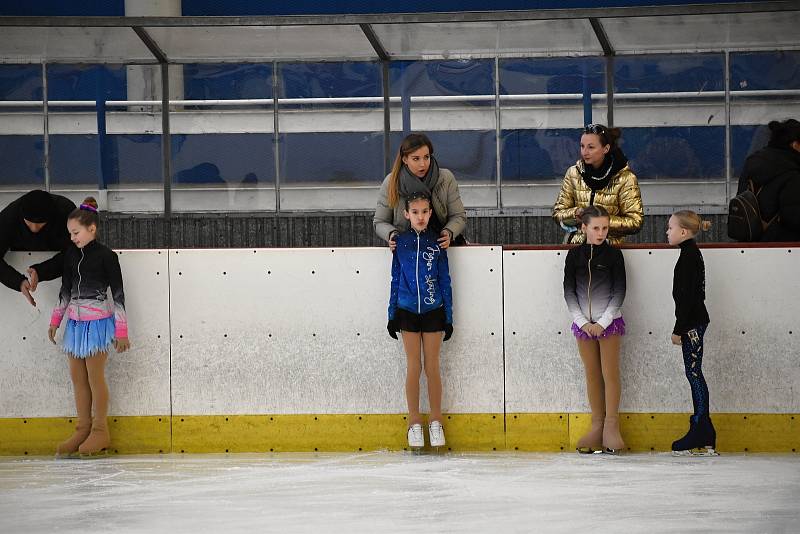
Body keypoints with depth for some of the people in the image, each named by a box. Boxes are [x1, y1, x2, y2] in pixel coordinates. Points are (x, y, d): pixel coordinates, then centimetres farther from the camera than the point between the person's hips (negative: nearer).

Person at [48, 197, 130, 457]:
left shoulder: (105, 256, -10)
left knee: (95, 376, -2)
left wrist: (121, 332, -10)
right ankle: (83, 429, 17)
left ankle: (100, 431, 7)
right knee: (77, 377, 8)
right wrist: (55, 321, 17)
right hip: (75, 322, 6)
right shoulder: (71, 255, 7)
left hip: (98, 323, -6)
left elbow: (118, 294, -9)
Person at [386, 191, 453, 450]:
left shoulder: (437, 243, -1)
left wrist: (448, 317, 1)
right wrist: (392, 315, 5)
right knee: (413, 368, 3)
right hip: (407, 310, 0)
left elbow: (445, 281, 3)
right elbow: (396, 280, 6)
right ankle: (414, 423, 10)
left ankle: (436, 422, 12)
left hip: (433, 311, 0)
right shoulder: (401, 242, 1)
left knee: (432, 368, 3)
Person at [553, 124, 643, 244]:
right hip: (575, 246, 3)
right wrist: (576, 213, -10)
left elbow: (635, 222, -5)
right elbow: (558, 213, 11)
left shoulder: (625, 178, -4)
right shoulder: (573, 173, 6)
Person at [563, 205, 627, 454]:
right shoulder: (574, 255, 3)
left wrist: (603, 323, -11)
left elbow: (619, 292, -4)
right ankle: (597, 427, 11)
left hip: (609, 322, -2)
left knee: (610, 373, -4)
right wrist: (583, 322, -8)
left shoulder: (613, 254, -2)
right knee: (592, 375, 6)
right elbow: (569, 291, 2)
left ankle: (611, 427, 0)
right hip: (583, 323, 2)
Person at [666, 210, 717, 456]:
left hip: (692, 322, -10)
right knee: (694, 374, 10)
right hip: (696, 321, 10)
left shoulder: (688, 256, -15)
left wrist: (679, 329, -17)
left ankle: (700, 434, -7)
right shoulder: (692, 253, 15)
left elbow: (687, 296, -19)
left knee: (694, 373, -8)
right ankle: (703, 435, 12)